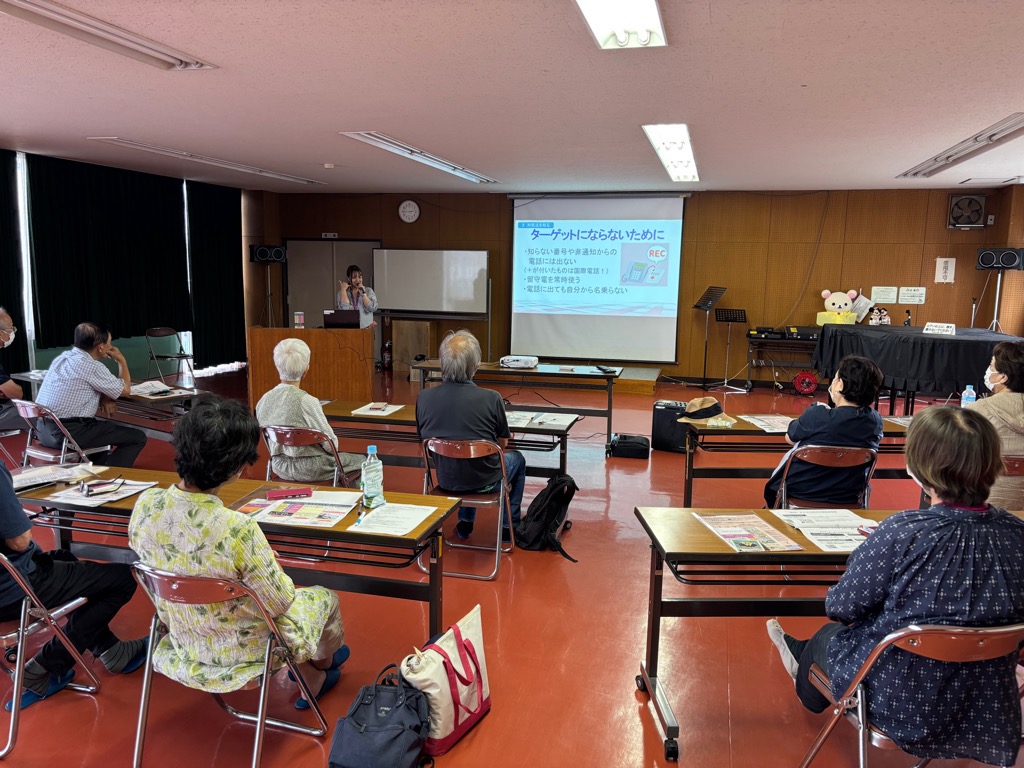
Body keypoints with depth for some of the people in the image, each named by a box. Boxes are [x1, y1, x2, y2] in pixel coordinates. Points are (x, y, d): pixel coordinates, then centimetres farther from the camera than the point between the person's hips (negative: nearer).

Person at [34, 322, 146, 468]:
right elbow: (125, 389, -2)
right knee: (137, 437, -4)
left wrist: (103, 398, 5)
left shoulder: (63, 357, 9)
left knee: (105, 428, 33)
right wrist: (121, 360, 10)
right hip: (68, 432, -9)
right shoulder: (91, 366, -16)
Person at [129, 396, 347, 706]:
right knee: (324, 598, 24)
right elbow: (279, 603, -24)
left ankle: (309, 680, 49)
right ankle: (322, 663, 55)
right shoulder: (237, 529, -38)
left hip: (182, 647, 6)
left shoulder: (145, 505, -19)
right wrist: (271, 565, -4)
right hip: (239, 657, -5)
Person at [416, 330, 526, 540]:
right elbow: (502, 443, -7)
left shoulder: (423, 398, -17)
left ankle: (465, 523, 44)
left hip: (445, 479, 3)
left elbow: (424, 441, 1)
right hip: (484, 482, -3)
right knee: (517, 459, 29)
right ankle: (509, 527, 36)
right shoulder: (491, 399, -25)